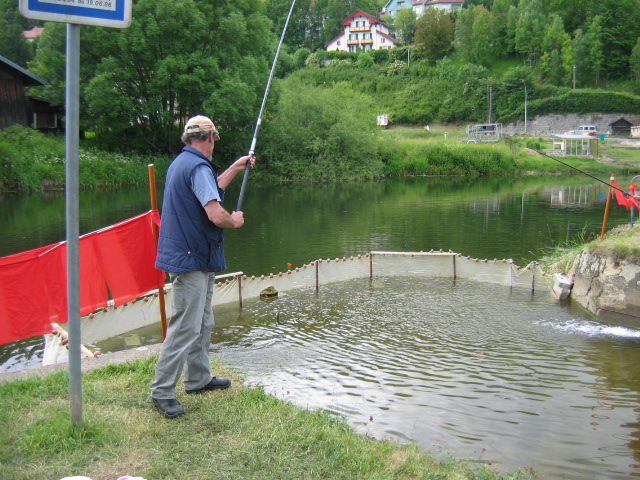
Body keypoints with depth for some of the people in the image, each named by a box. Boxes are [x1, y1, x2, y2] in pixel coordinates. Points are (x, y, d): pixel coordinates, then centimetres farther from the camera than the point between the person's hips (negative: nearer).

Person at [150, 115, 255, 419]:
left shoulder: (181, 163, 15)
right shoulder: (198, 167, -18)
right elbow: (216, 214, -28)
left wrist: (235, 169, 37)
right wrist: (235, 221, -7)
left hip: (193, 258, 11)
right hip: (191, 260, -11)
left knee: (202, 324, 19)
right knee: (184, 328, -6)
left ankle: (199, 379, 30)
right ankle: (162, 392, 0)